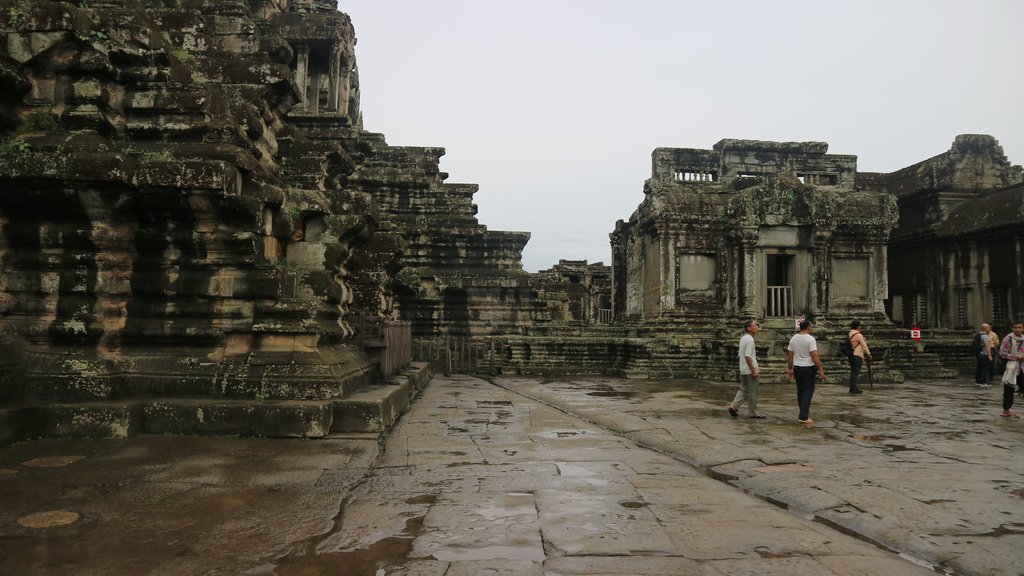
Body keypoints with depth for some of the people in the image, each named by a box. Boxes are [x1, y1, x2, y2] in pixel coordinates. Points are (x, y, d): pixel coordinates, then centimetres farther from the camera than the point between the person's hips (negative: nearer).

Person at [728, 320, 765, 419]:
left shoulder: (743, 338, 13)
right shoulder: (750, 340, -17)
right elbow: (747, 356, -23)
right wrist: (753, 370, -20)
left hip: (743, 370, 9)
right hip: (749, 370, -9)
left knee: (743, 389, 15)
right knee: (752, 392, 1)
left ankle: (734, 406, 5)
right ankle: (753, 412, 9)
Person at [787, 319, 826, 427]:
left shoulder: (793, 338, 6)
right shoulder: (810, 339, -15)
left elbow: (790, 355, 9)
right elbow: (814, 356, -20)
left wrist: (790, 369, 16)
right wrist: (821, 370, -15)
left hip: (797, 367, 7)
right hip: (808, 368, -7)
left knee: (800, 391, 16)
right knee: (808, 391, -4)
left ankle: (804, 413, 25)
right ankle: (803, 417, -8)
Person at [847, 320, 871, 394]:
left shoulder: (849, 335, 11)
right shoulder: (858, 335, -12)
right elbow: (864, 345, -6)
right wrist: (868, 354, 2)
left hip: (851, 355, 8)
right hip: (857, 356, -8)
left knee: (853, 372, 13)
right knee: (856, 372, -6)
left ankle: (853, 388, 17)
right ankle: (854, 389, -6)